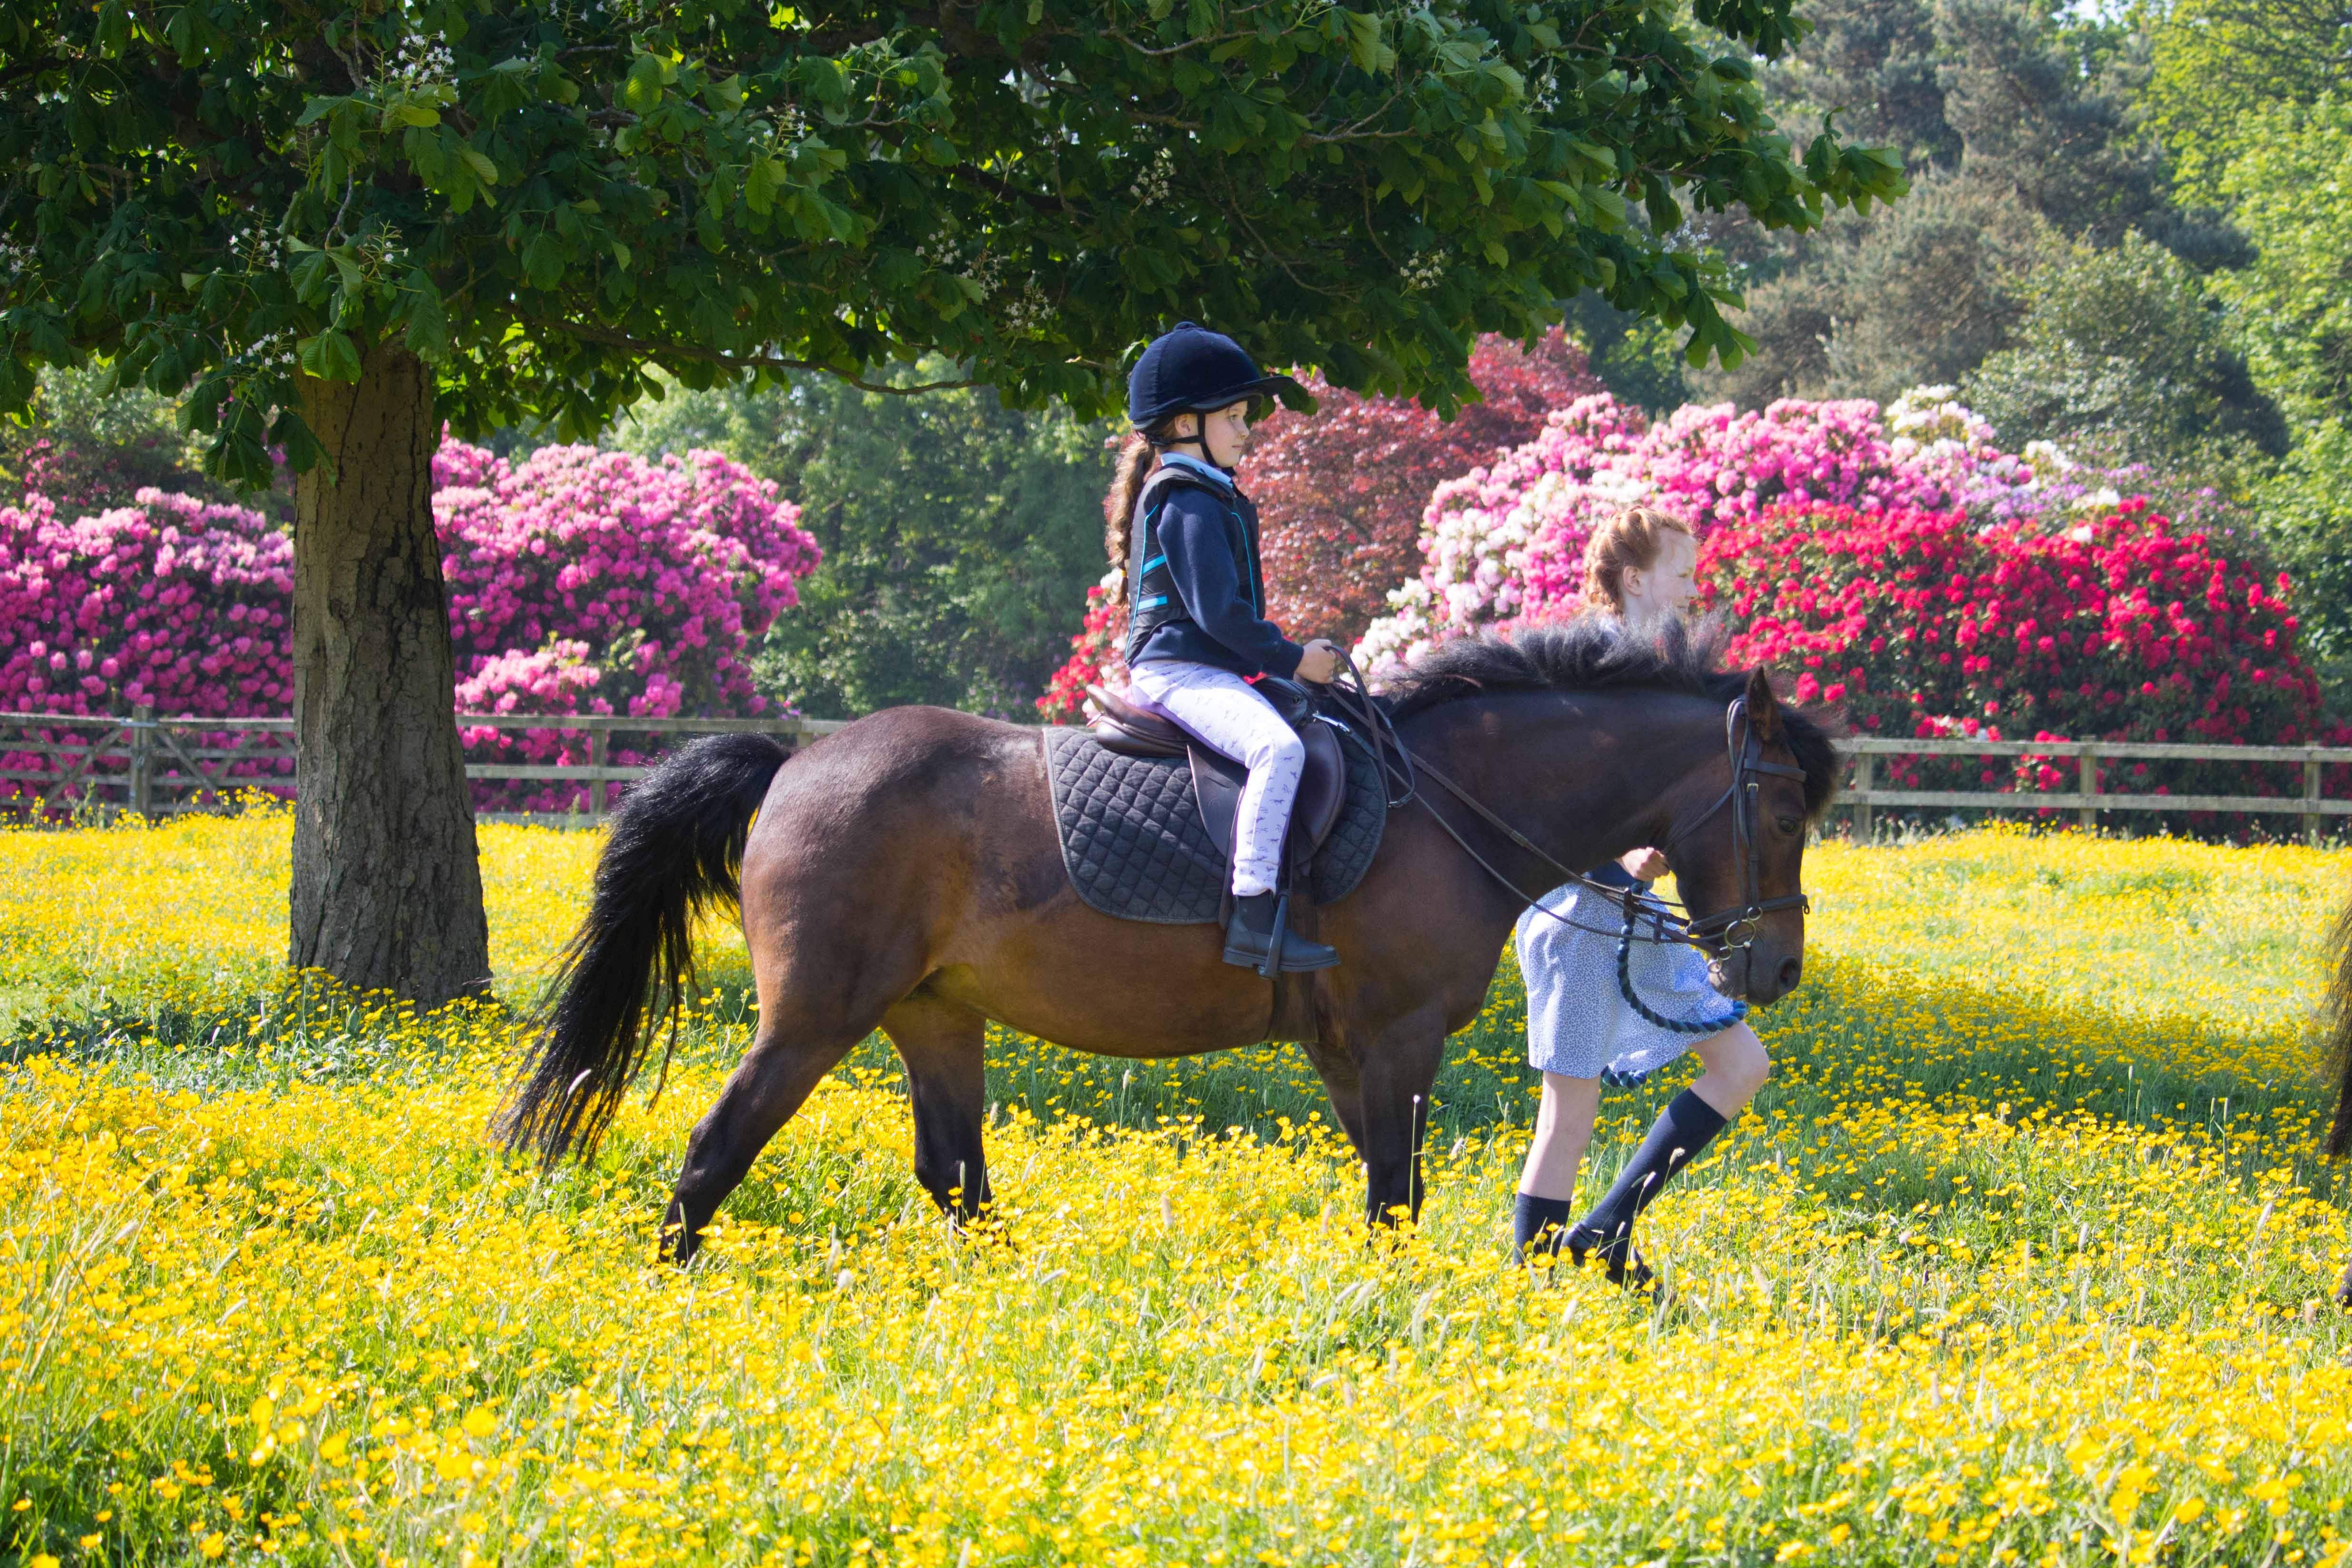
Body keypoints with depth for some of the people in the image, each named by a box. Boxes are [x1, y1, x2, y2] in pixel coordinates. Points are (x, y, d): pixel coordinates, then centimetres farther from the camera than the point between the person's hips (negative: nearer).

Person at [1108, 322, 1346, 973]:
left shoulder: (1207, 497, 22)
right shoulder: (1190, 504, -11)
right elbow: (1218, 610, -19)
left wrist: (1286, 655, 18)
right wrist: (1291, 659, -12)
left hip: (1206, 670, 12)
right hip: (1180, 669, -12)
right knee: (1278, 746, -33)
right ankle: (1253, 912, -40)